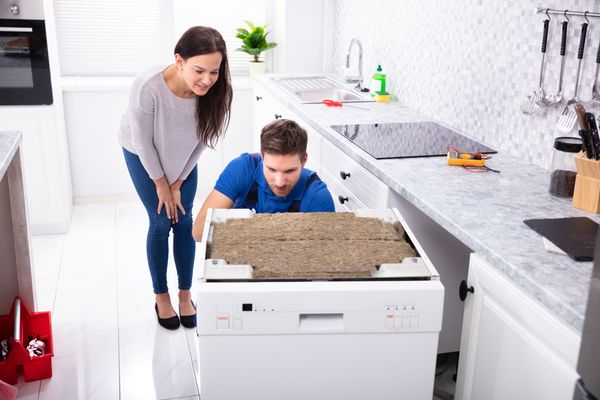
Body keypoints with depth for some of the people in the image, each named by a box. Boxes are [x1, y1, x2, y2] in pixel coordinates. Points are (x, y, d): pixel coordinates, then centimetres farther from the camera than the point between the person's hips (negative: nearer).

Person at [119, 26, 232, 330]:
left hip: (183, 156, 3)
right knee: (161, 223, -1)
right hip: (144, 155, -2)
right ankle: (161, 297, 19)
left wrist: (177, 184, -7)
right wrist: (161, 184, -13)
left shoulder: (216, 91, -31)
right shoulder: (148, 86, -40)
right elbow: (143, 141, -24)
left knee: (184, 221, 3)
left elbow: (202, 140, -14)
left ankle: (185, 295, 20)